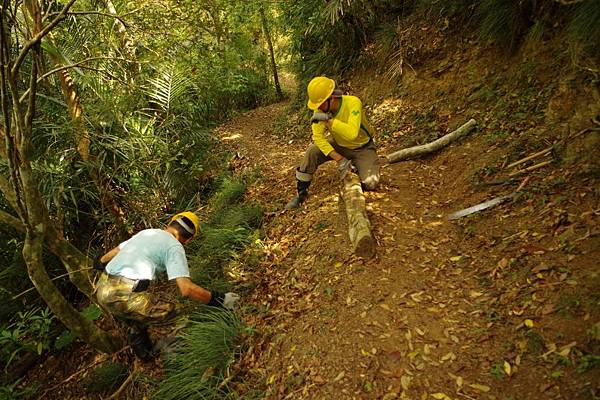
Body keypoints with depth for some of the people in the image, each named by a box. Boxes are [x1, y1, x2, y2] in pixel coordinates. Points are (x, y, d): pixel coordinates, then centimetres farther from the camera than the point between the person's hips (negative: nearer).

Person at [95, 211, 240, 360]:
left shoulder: (146, 232, 18)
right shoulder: (174, 246, -4)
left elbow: (107, 256, 30)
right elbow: (186, 289, -14)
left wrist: (102, 261, 52)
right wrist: (218, 299, -6)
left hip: (102, 289, 9)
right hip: (122, 296, -9)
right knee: (172, 313, -2)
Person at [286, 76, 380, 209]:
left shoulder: (353, 102, -32)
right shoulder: (320, 109, -18)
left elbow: (352, 133, -45)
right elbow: (318, 137, -22)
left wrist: (328, 119, -47)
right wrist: (338, 158, -31)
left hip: (362, 148, -3)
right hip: (339, 145, 3)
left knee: (370, 184, -21)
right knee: (312, 151, -23)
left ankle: (355, 167, 14)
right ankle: (301, 193, -7)